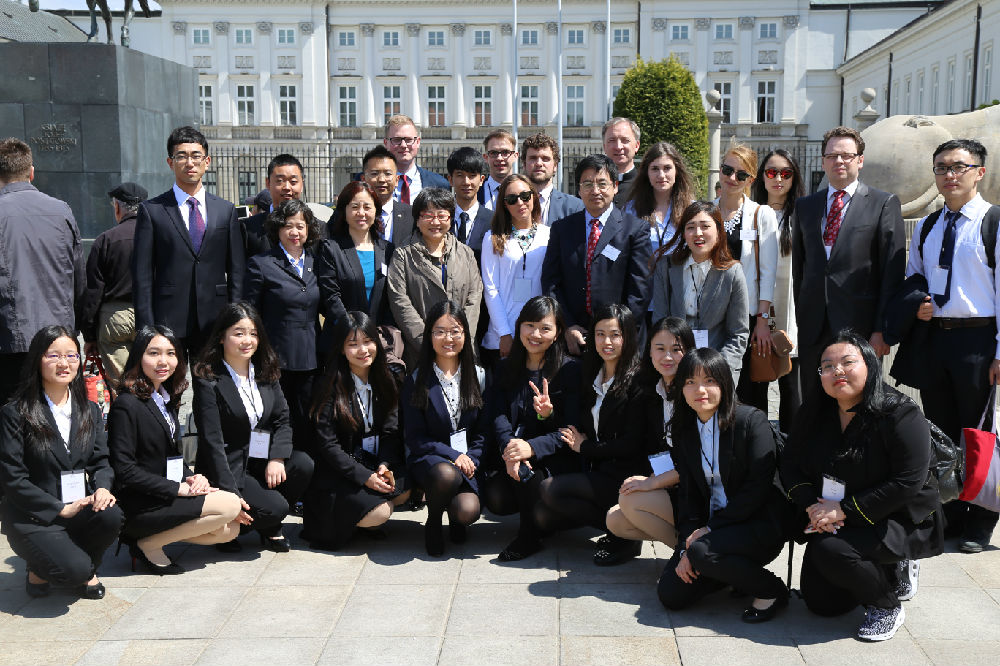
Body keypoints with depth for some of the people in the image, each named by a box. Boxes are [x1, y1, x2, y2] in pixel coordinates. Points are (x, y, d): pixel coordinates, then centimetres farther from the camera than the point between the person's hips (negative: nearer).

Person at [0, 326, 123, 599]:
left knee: (111, 515, -29)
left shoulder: (90, 411, 10)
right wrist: (60, 509, -17)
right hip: (32, 517, -4)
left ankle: (87, 571, 2)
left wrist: (102, 487, -16)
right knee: (74, 569, -27)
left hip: (80, 507, 4)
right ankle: (39, 568, 12)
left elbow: (101, 461, 8)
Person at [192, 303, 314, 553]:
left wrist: (277, 458, -15)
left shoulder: (265, 372, 7)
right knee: (274, 507, -25)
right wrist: (231, 494, -22)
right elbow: (212, 442, -16)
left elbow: (282, 419, 5)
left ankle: (270, 528, 1)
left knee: (303, 464, -22)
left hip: (261, 460, 6)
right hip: (228, 468, -6)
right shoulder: (208, 382, -12)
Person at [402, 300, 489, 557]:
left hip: (469, 459, 2)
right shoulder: (416, 381, 0)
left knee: (468, 511, -27)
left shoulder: (478, 377, 6)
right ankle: (433, 523, -5)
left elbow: (484, 431, 7)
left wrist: (470, 459, -11)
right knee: (446, 474, -38)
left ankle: (455, 516, 14)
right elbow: (414, 437, -3)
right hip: (429, 458, -2)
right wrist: (453, 456, -15)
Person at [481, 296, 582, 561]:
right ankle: (537, 507, 10)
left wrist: (531, 448, -29)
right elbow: (498, 417, -3)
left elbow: (572, 429, -11)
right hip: (510, 450, 3)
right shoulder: (506, 368, 10)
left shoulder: (571, 369, -3)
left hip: (556, 459, -3)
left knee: (527, 465, -34)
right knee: (494, 499, -23)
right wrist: (508, 448, -26)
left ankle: (529, 536, -11)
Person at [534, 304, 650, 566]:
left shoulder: (637, 381, -10)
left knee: (549, 489, -22)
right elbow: (580, 429, 14)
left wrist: (584, 447, -4)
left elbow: (633, 444, -14)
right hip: (595, 471, 8)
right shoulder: (591, 377, 14)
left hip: (623, 478, -7)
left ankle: (623, 534, -10)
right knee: (542, 517, -9)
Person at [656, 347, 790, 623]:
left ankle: (771, 591, -6)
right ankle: (735, 571, 17)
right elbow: (688, 493, 5)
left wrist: (710, 528, -18)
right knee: (671, 594, -10)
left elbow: (758, 487, -17)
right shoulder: (684, 432, 6)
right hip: (711, 526, 6)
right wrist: (685, 546, -9)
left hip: (760, 524, -6)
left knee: (702, 551, -33)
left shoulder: (752, 420, -11)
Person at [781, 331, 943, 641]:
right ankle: (893, 569, 29)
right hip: (829, 520, 7)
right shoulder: (814, 411, -2)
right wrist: (812, 506, -17)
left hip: (899, 520, -6)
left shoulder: (901, 415, -20)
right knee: (820, 602, 6)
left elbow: (908, 482, -25)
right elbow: (790, 463, 1)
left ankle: (887, 607, -2)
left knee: (830, 551, -32)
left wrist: (845, 509, -26)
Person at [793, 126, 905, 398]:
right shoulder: (805, 206, 14)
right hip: (813, 328, 4)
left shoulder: (884, 204, 2)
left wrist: (882, 329, -9)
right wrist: (799, 319, 9)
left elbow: (893, 271, -3)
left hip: (860, 326, -3)